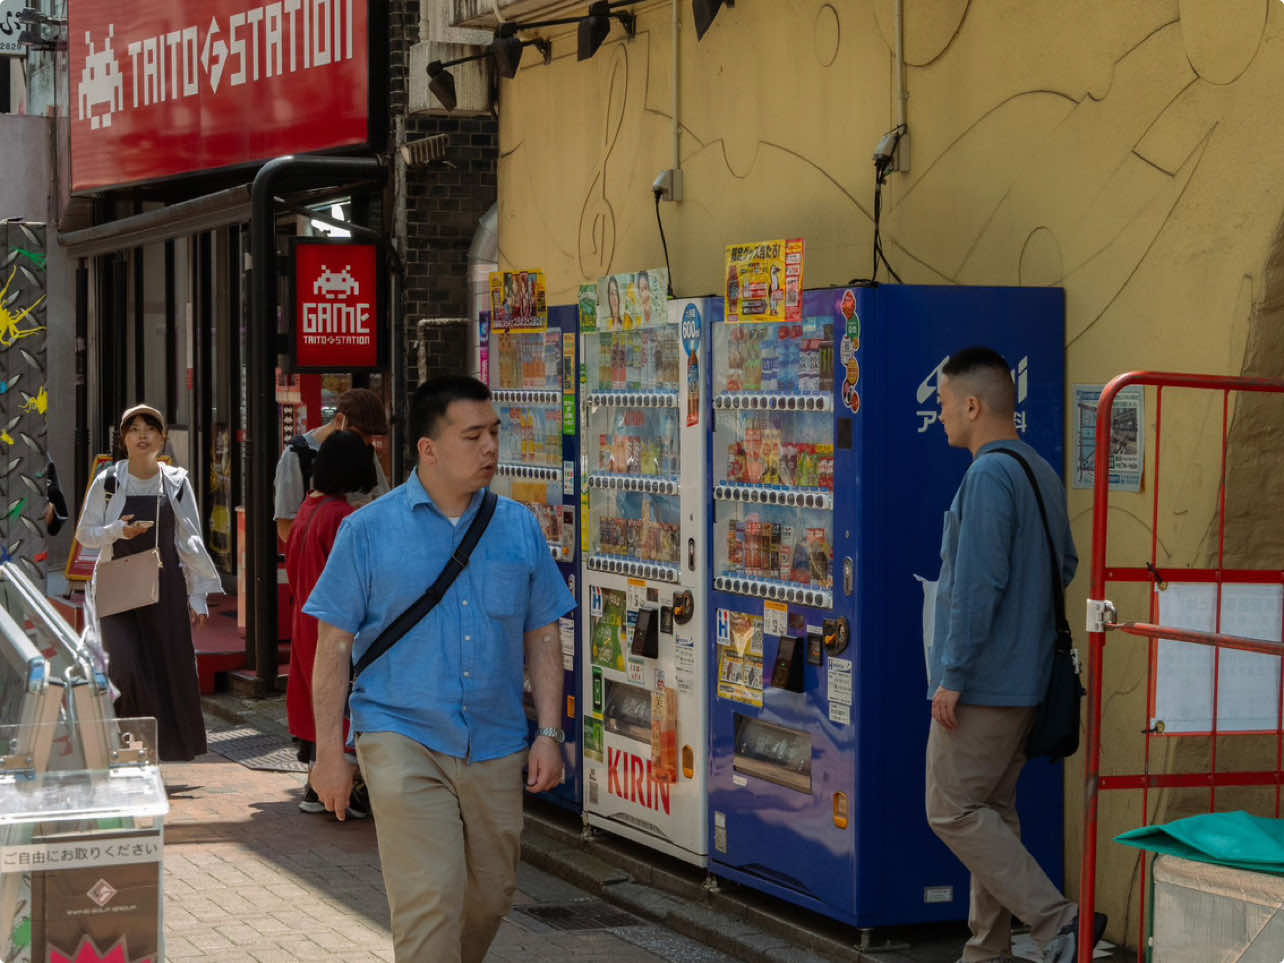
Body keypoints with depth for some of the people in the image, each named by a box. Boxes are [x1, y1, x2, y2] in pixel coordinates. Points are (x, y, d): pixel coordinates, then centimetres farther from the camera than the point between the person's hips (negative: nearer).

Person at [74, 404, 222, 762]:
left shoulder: (176, 483, 4)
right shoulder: (107, 482, 0)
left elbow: (191, 543, 6)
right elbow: (84, 534, 4)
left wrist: (198, 595, 2)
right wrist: (118, 530, -16)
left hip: (166, 586, 2)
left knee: (171, 666, -1)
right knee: (126, 666, -15)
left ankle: (171, 751, 12)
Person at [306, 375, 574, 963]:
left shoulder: (519, 527, 7)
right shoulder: (369, 531, -2)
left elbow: (542, 636, 11)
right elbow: (335, 645, -1)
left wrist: (549, 733, 3)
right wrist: (330, 752, -5)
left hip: (495, 748, 4)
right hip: (403, 741, -4)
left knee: (491, 895, 13)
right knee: (429, 900, -13)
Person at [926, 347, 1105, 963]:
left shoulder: (988, 477, -17)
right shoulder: (1043, 474, 13)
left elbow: (978, 583, -22)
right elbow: (1065, 565, 21)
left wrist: (952, 674, -18)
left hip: (981, 681, -10)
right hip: (1025, 681, 10)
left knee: (952, 811, -4)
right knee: (993, 811, 15)